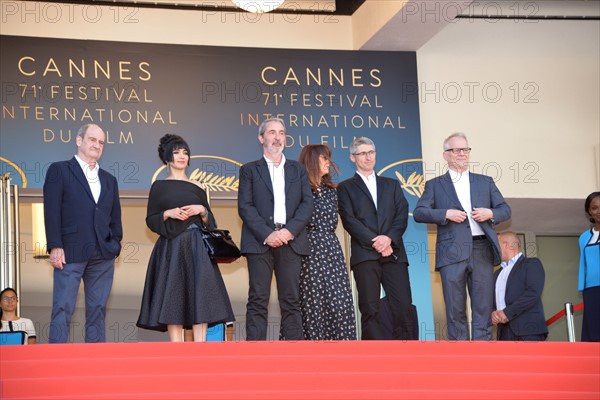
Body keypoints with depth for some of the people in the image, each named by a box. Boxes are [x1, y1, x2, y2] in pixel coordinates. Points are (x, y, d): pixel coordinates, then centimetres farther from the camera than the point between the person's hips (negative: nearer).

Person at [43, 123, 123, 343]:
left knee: (98, 310, 5)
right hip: (71, 251, -5)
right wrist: (55, 246, -11)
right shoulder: (59, 170, 5)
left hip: (103, 255, 5)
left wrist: (115, 245, 5)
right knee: (63, 308, -7)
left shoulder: (109, 180, 20)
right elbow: (52, 210, -3)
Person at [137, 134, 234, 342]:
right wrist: (167, 214, -12)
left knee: (199, 297, -9)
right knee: (172, 299, -7)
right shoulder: (159, 186, 8)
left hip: (197, 249, 2)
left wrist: (202, 210, -6)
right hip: (171, 249, -1)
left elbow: (209, 222, 14)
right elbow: (150, 220, 5)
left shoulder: (197, 187, 13)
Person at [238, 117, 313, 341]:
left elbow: (307, 204, 7)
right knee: (258, 300, -5)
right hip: (260, 241, -2)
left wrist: (290, 230, -9)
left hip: (291, 241, 2)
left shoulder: (298, 170, 18)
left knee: (291, 300, 1)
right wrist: (266, 234, -12)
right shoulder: (250, 170, 11)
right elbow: (245, 206, 0)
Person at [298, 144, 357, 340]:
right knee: (313, 301, -4)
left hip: (331, 248, 5)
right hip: (310, 249, -5)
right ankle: (315, 341, 0)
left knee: (339, 297, -3)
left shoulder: (330, 190, 17)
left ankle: (342, 339, -3)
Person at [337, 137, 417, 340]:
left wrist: (389, 238, -9)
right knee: (370, 310, -6)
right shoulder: (346, 187, 13)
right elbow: (349, 220, 0)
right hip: (364, 254, -2)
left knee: (404, 307, -8)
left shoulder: (391, 185, 22)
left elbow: (402, 215, 10)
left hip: (394, 253, 2)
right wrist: (375, 241, -11)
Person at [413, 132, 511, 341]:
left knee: (483, 309, -1)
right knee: (456, 311, -1)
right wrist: (446, 214, -13)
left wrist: (490, 213, -4)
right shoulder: (435, 185, 12)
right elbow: (419, 212, 1)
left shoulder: (485, 182, 20)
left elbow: (505, 210, 17)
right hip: (452, 252, -2)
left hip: (482, 251, 2)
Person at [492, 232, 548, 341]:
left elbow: (533, 293, -9)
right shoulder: (497, 274, 29)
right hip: (504, 333, 6)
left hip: (528, 331, -6)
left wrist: (507, 312, -13)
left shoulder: (532, 264, 6)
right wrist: (493, 314, -2)